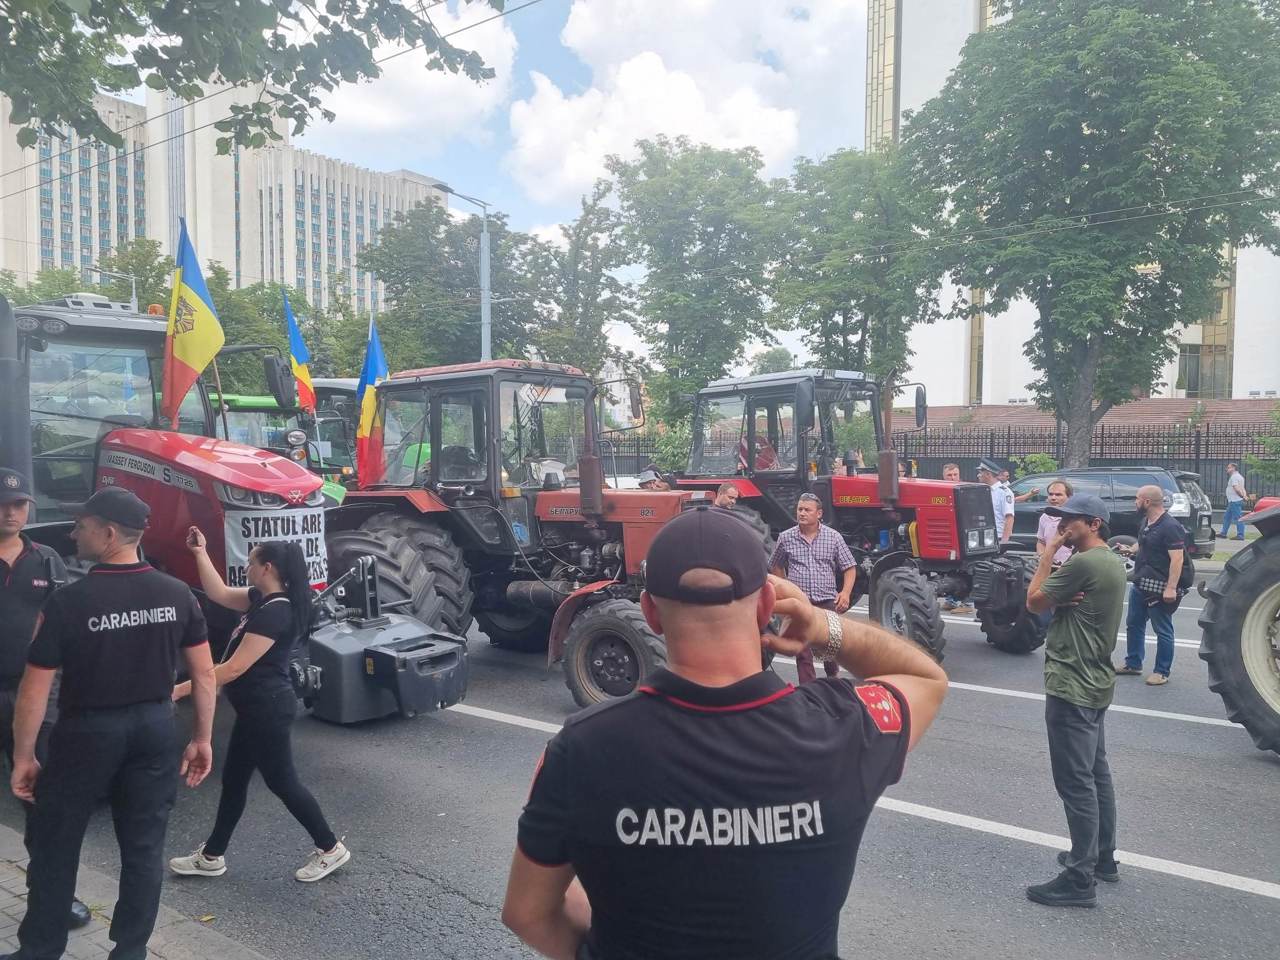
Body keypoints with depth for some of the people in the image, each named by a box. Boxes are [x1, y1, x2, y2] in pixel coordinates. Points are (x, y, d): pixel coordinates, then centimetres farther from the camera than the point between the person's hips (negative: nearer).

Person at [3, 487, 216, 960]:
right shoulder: (177, 594, -5)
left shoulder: (68, 601, -16)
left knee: (54, 845, 17)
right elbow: (205, 674, -1)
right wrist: (202, 738, 9)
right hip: (155, 728, 4)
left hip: (88, 732, -3)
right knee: (144, 846, 14)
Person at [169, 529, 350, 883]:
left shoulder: (275, 612, -25)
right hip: (257, 709, 10)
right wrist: (200, 553, 8)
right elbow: (220, 594, 15)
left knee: (282, 781, 1)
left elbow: (235, 668, -25)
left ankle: (330, 849, 14)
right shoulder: (262, 599, 5)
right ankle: (211, 856, 31)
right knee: (233, 779, 18)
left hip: (268, 710, -10)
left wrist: (180, 690, -21)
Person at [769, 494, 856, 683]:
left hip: (828, 601, 0)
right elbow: (775, 566, 15)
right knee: (802, 651, 1)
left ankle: (833, 675, 41)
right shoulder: (786, 538, 2)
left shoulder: (833, 537, 1)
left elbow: (849, 567, 5)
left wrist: (845, 592, -7)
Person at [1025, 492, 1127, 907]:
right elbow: (1066, 599, 8)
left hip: (1071, 687, -10)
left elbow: (1034, 601, -12)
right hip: (1094, 683, 10)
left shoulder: (1083, 563, -20)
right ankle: (1102, 857, 32)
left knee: (1076, 783, -4)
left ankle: (1079, 879, 2)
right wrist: (1063, 600, -14)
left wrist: (1048, 553, -5)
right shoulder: (1112, 562, 11)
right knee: (1096, 775, 19)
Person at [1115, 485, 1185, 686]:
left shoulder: (1170, 527, -19)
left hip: (1159, 588, -10)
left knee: (1163, 631, 2)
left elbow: (1177, 558, -24)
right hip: (1140, 584, 10)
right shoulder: (1146, 522, 10)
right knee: (1133, 625, 17)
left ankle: (1162, 672, 11)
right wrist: (1130, 550, 13)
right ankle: (1133, 664, 29)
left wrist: (1171, 588, -28)